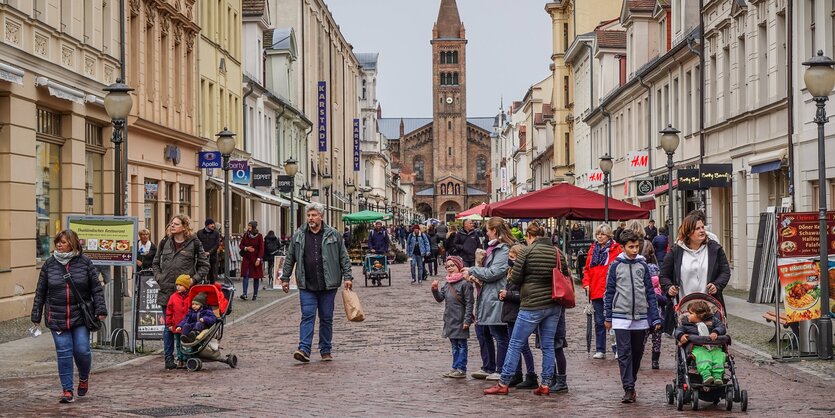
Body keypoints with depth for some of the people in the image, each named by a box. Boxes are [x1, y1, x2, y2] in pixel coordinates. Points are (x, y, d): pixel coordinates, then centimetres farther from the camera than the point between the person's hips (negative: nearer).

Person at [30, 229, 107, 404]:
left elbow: (96, 288, 3)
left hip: (80, 316, -1)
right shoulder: (49, 264, 5)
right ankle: (67, 390, 5)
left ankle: (84, 378, 26)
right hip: (57, 317, 1)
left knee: (82, 350, -5)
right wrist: (36, 316, 8)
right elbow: (40, 292, 9)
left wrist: (100, 310, -6)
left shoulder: (84, 262, 1)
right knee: (64, 353, -2)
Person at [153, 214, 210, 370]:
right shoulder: (165, 243, 10)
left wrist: (194, 279, -7)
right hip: (166, 290, 3)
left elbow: (204, 265, 5)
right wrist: (159, 278, 4)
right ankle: (168, 358, 12)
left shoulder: (194, 243, 0)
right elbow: (156, 263, 19)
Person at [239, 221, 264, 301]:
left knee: (256, 277, 4)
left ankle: (255, 295, 13)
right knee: (245, 275, -10)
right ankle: (244, 294, -16)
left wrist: (258, 259, -11)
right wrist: (246, 248, -9)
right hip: (246, 258, 2)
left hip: (256, 259, -1)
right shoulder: (245, 235, 4)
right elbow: (240, 245, 12)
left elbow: (261, 248, -4)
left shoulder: (259, 236, -4)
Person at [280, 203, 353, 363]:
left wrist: (347, 277, 0)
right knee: (307, 316, -8)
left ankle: (326, 351, 17)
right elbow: (290, 259, 13)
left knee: (326, 318, 7)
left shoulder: (333, 235, 3)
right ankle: (304, 350, -13)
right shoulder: (298, 235, 5)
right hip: (306, 286, 0)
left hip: (328, 285, 0)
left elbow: (344, 258, 6)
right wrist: (285, 278, 12)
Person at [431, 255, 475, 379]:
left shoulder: (465, 283, -13)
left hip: (460, 320, -8)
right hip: (450, 320, 8)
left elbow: (469, 303, -14)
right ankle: (455, 368, 20)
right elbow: (440, 298, 13)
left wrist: (467, 320, -17)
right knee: (454, 346, 14)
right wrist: (435, 290, -6)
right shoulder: (447, 284, 11)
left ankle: (461, 369, 2)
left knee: (461, 345, 0)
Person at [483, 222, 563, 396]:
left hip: (533, 305, -5)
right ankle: (545, 384, 11)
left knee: (515, 344, 2)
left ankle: (503, 384, 4)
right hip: (554, 305, 5)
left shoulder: (527, 252, -9)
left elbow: (515, 278, -9)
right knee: (548, 345, 10)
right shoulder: (557, 252, 5)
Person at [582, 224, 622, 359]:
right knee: (599, 322, 8)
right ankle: (600, 350, 13)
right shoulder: (593, 249, 12)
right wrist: (586, 283, 4)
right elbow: (587, 268, 17)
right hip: (596, 291, 5)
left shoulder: (616, 249, -4)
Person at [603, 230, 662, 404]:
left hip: (641, 318, 2)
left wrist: (655, 317, 1)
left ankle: (631, 382, 27)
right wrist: (608, 317, 3)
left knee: (637, 353, 11)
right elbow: (609, 292, 4)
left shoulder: (642, 265, 5)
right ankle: (628, 389, -5)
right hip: (621, 318, -2)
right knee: (624, 354, -5)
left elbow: (650, 292, 6)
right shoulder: (616, 266, 0)